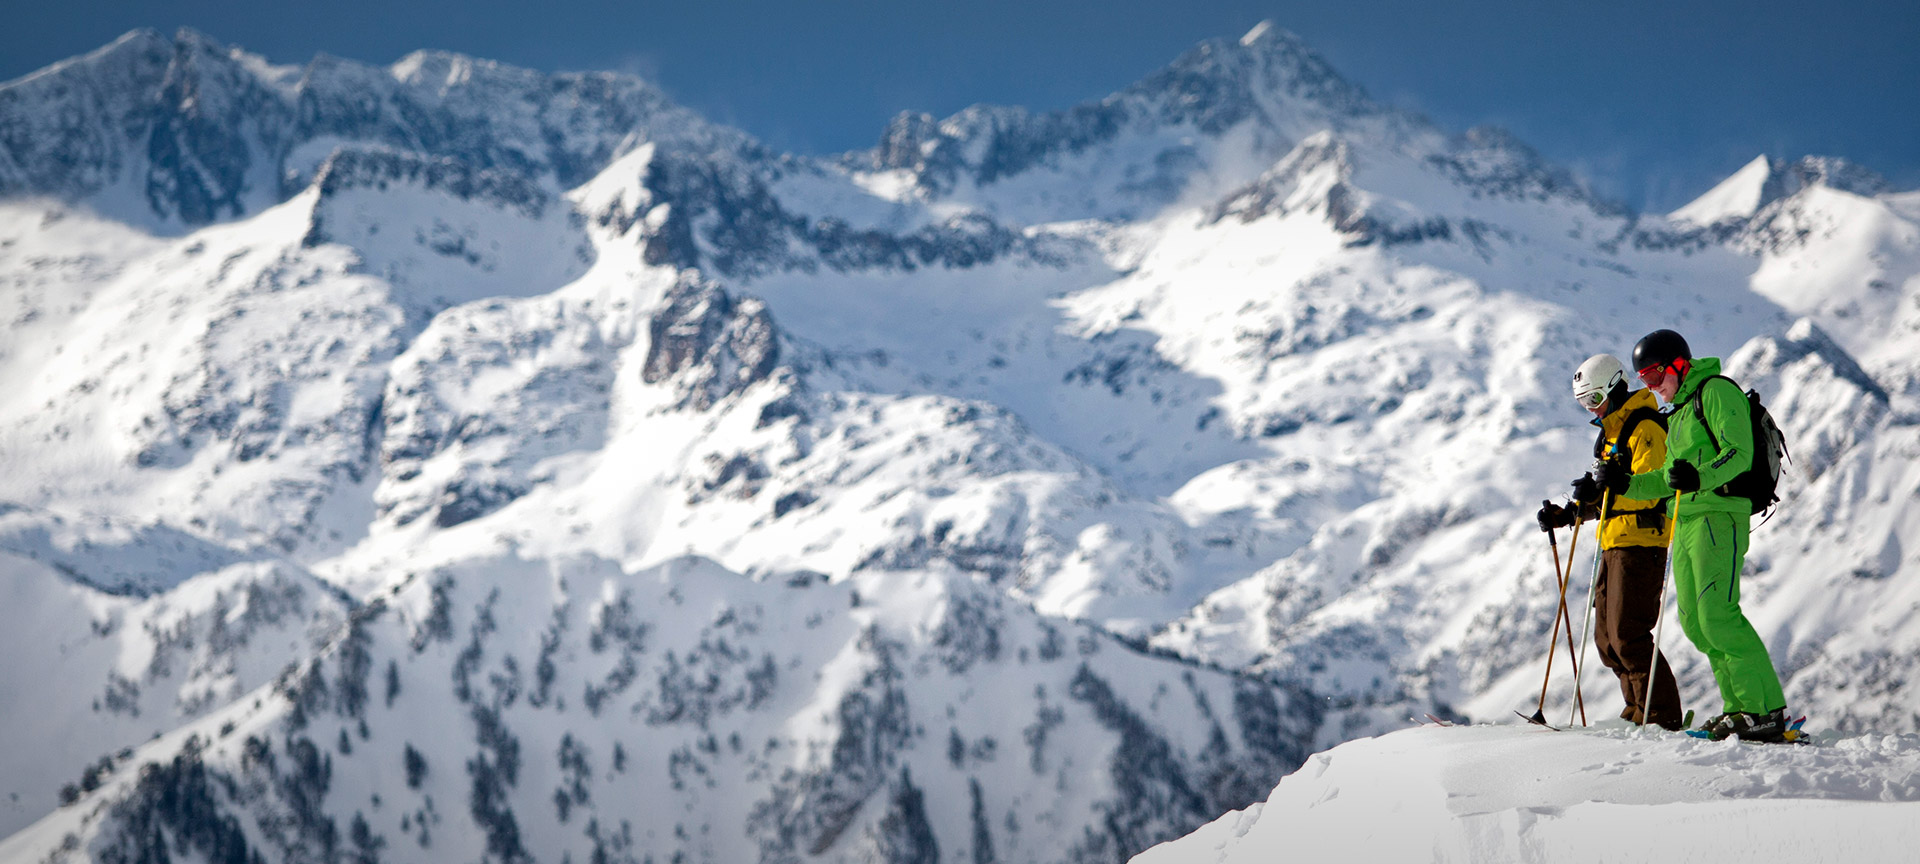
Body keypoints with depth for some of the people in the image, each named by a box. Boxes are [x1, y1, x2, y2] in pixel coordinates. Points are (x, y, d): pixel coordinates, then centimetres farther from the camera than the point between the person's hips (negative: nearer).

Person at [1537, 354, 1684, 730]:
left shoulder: (1645, 429, -10)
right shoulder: (1612, 431, 21)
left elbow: (1649, 489, -21)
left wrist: (1603, 489, -33)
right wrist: (1569, 512, 15)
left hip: (1640, 544, -10)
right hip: (1614, 544, 10)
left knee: (1626, 635, -13)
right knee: (1607, 638, 9)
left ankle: (1662, 716, -9)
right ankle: (1639, 712, 14)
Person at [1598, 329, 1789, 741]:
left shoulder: (1716, 391, -4)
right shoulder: (1681, 410, 25)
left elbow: (1739, 453, -17)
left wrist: (1700, 477, -33)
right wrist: (1628, 484, 19)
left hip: (1718, 516, -10)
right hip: (1685, 521, 10)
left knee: (1717, 615, -17)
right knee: (1694, 621, 3)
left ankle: (1767, 710, -16)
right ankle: (1740, 706, 6)